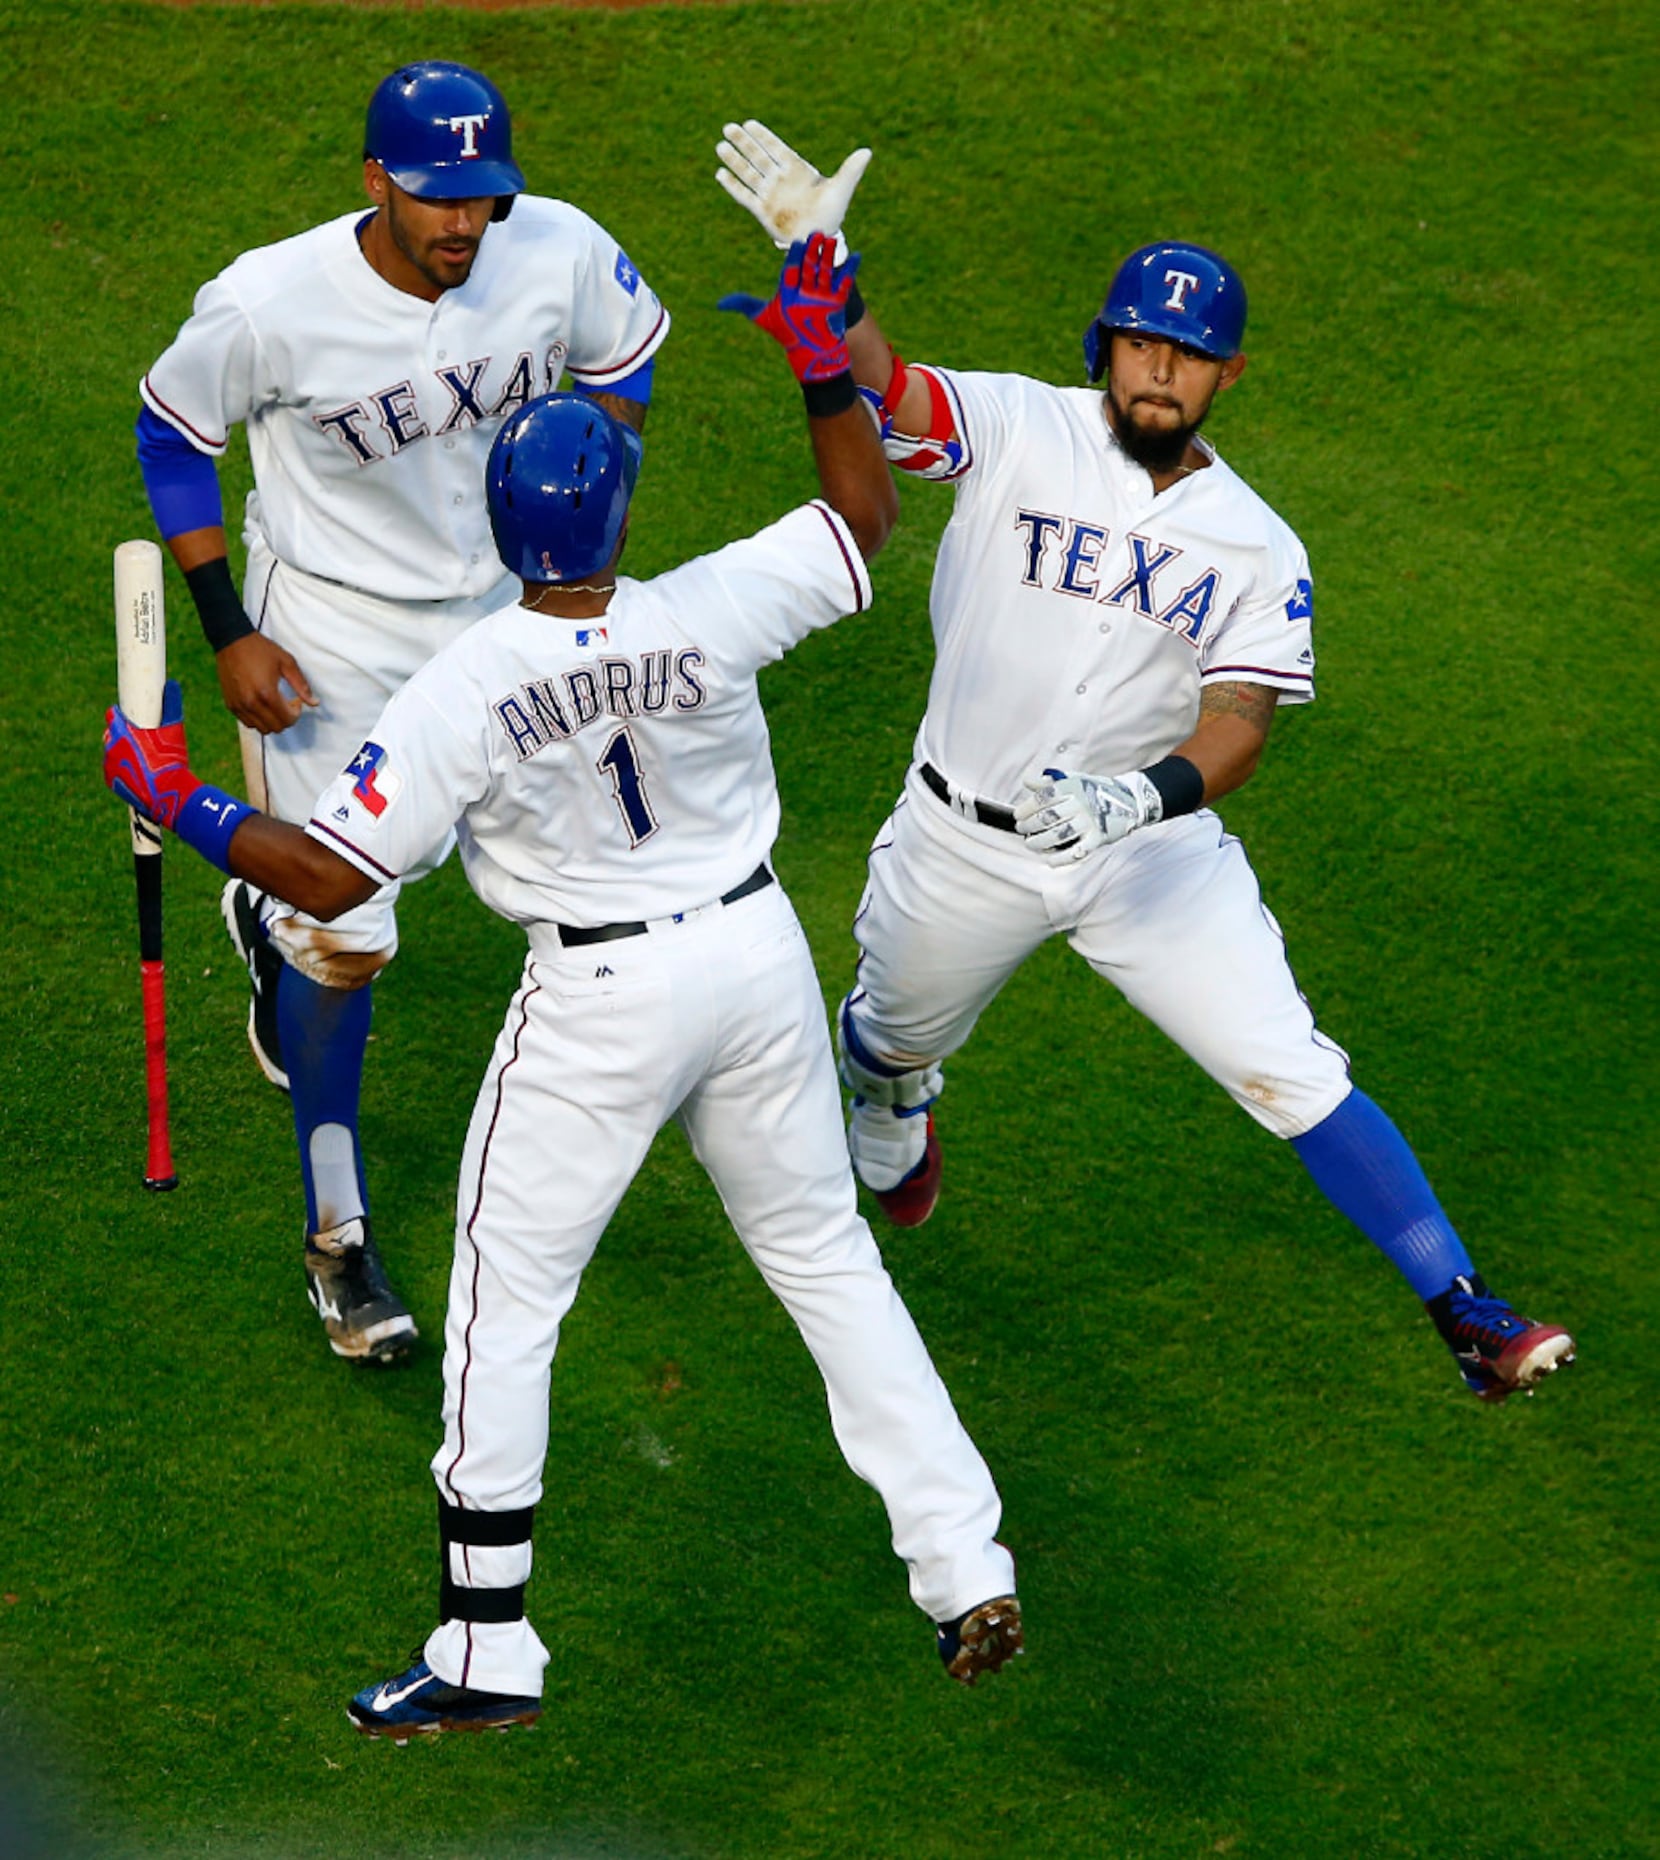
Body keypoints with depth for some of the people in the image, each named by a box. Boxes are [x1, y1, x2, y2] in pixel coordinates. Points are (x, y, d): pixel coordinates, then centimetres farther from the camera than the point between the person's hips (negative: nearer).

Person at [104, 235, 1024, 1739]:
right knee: (826, 1259, 19)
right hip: (757, 954, 4)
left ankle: (487, 1655, 12)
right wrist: (827, 364, 5)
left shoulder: (467, 690, -21)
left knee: (506, 1301, 10)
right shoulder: (712, 616, -15)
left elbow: (327, 879, -18)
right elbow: (866, 519, 3)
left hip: (602, 1002, -4)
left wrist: (180, 806, -6)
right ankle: (967, 1575, 19)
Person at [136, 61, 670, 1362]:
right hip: (326, 624, -4)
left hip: (494, 606, 4)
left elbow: (624, 353, 3)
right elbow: (174, 430, -11)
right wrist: (227, 634, -13)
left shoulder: (561, 252, -20)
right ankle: (338, 1234, 12)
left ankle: (277, 922, 56)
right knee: (347, 946, -4)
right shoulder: (270, 306, -29)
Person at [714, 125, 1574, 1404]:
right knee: (893, 1042, 23)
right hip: (965, 851, 0)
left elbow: (1239, 724, -15)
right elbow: (871, 385, -25)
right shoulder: (1018, 433, -9)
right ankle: (892, 1128, 62)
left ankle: (1467, 1317, -7)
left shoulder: (1257, 549, -4)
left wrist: (1147, 796, -36)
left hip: (1152, 850, 0)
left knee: (1291, 1076, -10)